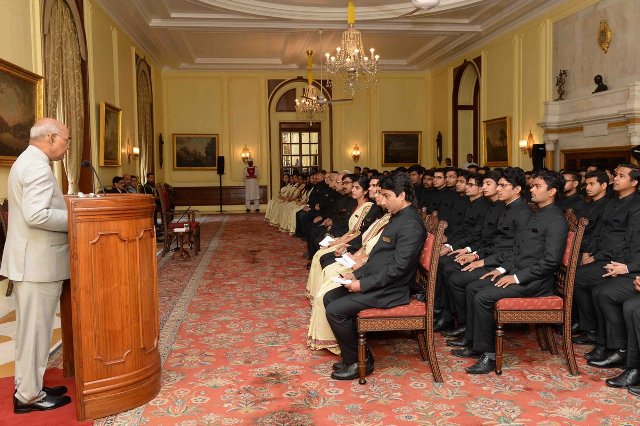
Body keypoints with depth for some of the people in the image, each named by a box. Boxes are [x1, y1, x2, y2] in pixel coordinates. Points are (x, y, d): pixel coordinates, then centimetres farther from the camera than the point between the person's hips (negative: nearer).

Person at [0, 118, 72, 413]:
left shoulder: (26, 161, 16)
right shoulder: (38, 167, -18)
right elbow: (36, 215, -28)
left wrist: (66, 210, 13)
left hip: (29, 260, 10)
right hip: (38, 263, -10)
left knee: (29, 328, 17)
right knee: (35, 329, 0)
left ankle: (27, 386, 28)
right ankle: (29, 396, 11)